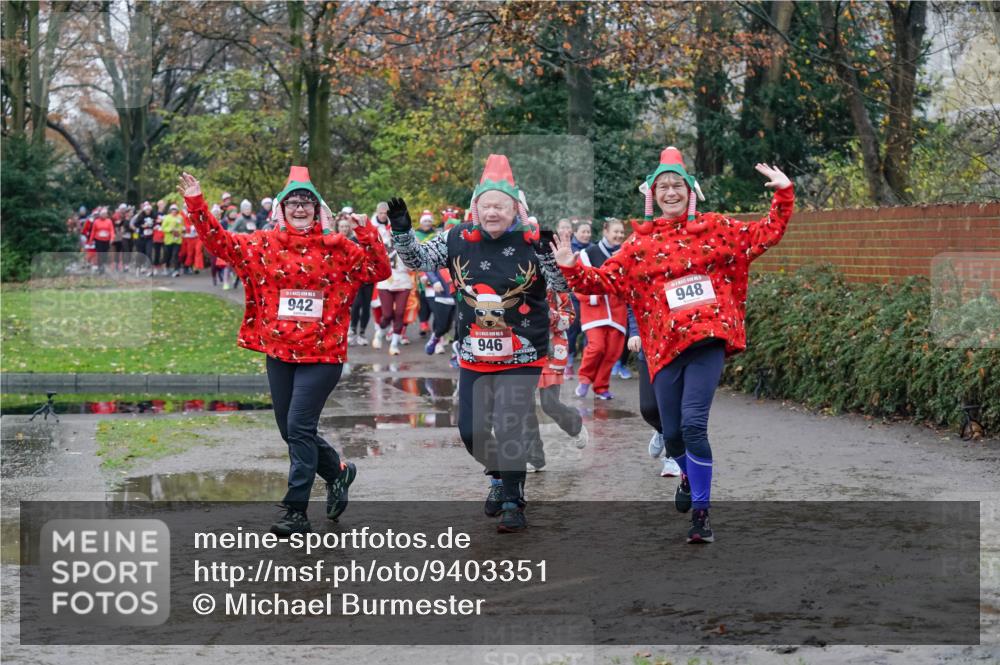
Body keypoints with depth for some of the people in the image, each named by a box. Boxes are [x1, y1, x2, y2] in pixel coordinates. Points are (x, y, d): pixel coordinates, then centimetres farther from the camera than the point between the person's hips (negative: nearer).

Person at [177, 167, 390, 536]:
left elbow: (379, 270, -4)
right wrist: (196, 203, -10)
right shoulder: (264, 245, 5)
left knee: (299, 426, -10)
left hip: (323, 354, -4)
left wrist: (366, 233, -18)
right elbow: (220, 241, 0)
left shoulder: (337, 248, -1)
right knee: (291, 431, 12)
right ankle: (338, 472, 37)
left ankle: (296, 511, -5)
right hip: (279, 353, 4)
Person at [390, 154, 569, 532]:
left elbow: (562, 285, -13)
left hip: (522, 357, -4)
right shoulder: (459, 240, -2)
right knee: (470, 430, 6)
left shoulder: (533, 241, -11)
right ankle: (500, 477, 35)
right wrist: (401, 230, -9)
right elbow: (417, 260, 8)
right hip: (474, 356, 4)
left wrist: (548, 250, -30)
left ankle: (512, 501, 10)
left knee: (510, 428, -8)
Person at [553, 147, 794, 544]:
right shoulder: (641, 243, 11)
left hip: (708, 337, -2)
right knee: (672, 433, 6)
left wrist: (783, 195, 1)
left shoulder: (714, 227, 9)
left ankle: (701, 512, -8)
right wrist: (572, 269, -6)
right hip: (666, 345, 2)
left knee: (693, 424, -18)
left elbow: (765, 234, 11)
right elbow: (606, 280, 9)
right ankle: (690, 477, 41)